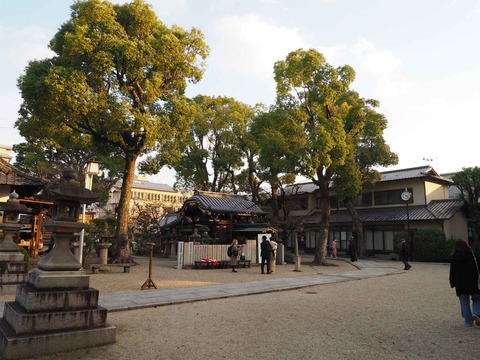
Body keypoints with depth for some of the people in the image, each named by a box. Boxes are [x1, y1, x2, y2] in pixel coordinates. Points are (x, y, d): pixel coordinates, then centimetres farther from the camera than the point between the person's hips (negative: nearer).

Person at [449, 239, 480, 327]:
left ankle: (468, 321, 7)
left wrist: (452, 283, 6)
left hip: (460, 284, -1)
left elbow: (452, 272, -2)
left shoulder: (454, 258, -3)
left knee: (464, 303, 7)